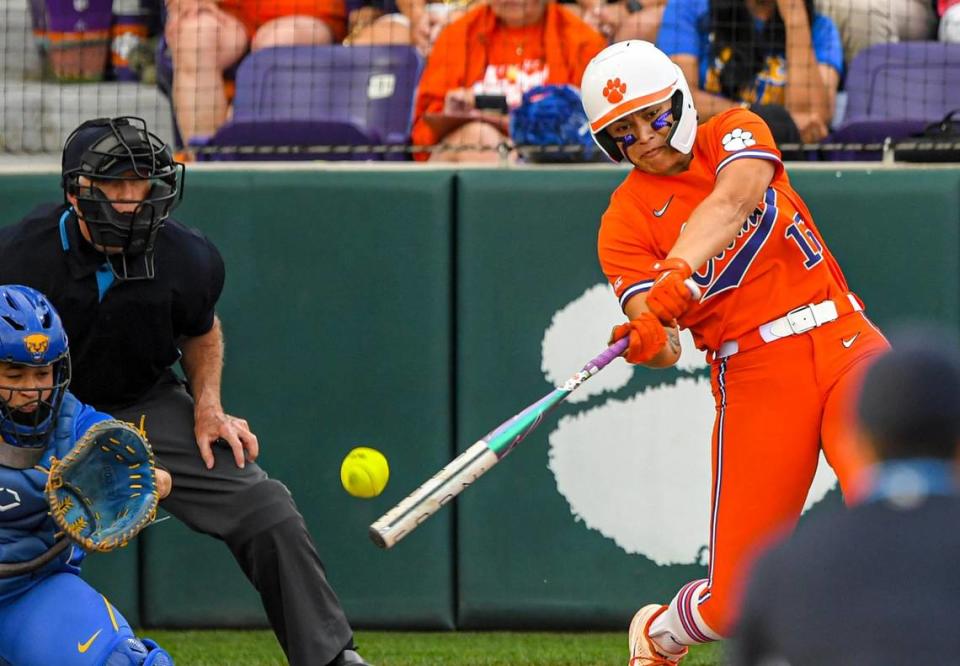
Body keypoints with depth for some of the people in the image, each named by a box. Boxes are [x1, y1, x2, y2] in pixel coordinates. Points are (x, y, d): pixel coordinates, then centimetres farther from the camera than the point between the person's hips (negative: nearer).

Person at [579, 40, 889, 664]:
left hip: (846, 342, 0)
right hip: (755, 374, 0)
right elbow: (663, 345, -12)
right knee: (736, 603, -3)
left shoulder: (733, 133, 5)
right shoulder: (625, 222, 2)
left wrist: (680, 271, -36)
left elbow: (732, 200, -19)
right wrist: (650, 339, -36)